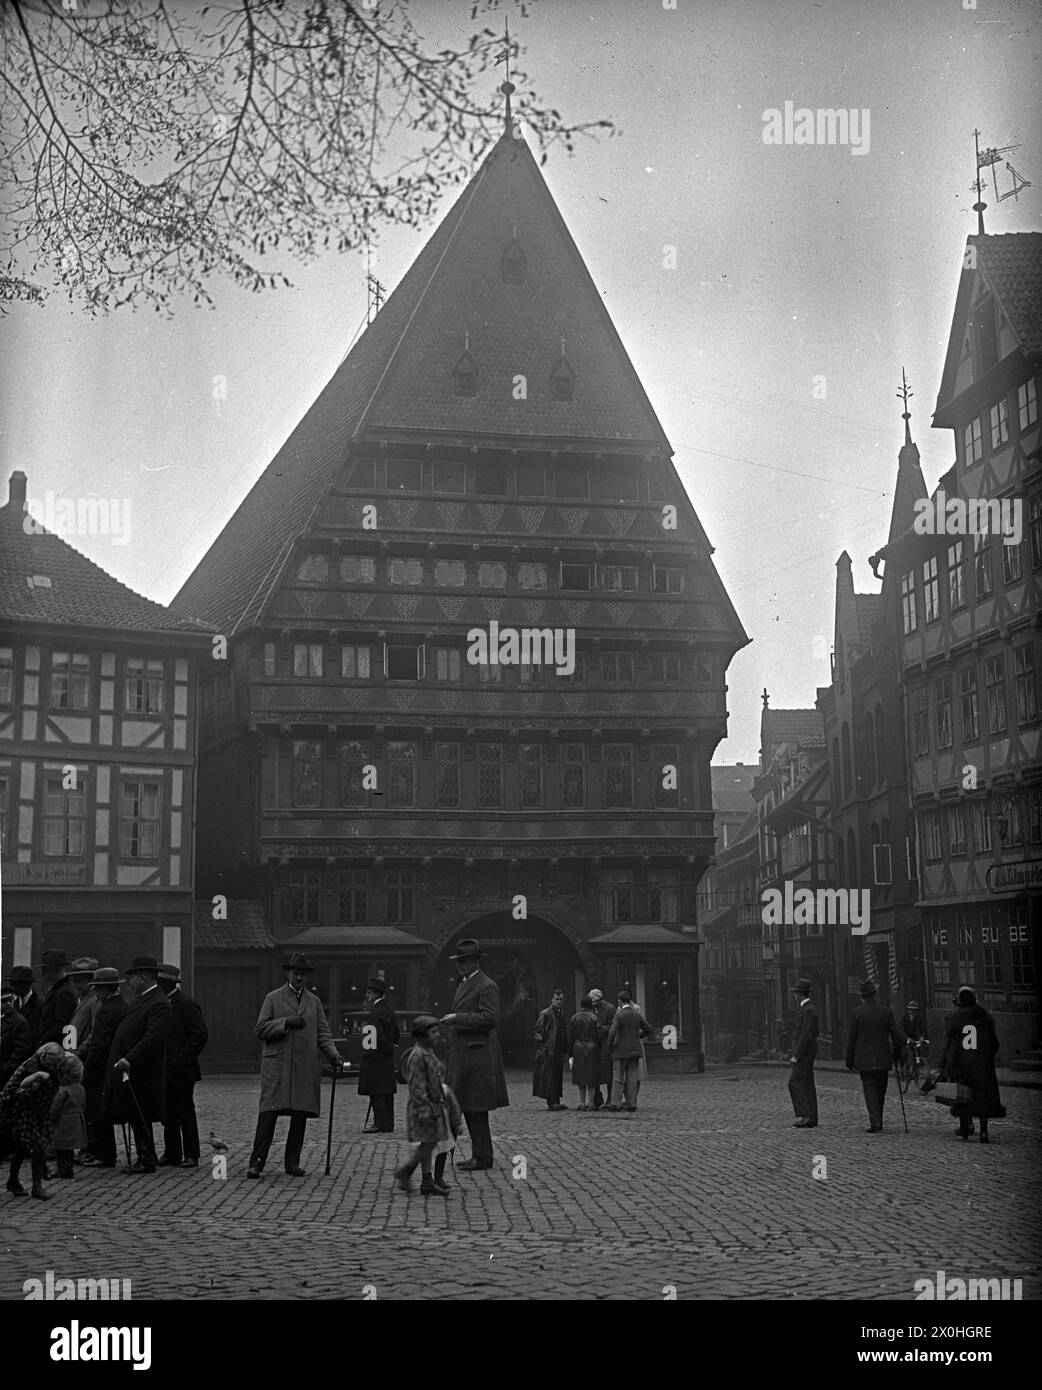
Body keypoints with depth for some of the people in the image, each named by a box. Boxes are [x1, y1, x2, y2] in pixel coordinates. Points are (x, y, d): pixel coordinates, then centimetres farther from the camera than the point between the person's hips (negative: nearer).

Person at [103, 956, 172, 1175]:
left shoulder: (158, 1004, -17)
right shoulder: (143, 1000, 15)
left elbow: (153, 1038, -26)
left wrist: (129, 1059, -29)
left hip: (141, 1073, -9)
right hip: (127, 1069, 9)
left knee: (140, 1117, -2)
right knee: (136, 1117, 14)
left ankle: (147, 1161, 7)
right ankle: (145, 1157, 23)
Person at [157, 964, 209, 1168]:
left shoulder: (186, 1004, -13)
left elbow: (200, 1035, -17)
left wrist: (182, 1058, -16)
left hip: (181, 1071, -8)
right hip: (166, 1071, 8)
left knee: (185, 1114, -1)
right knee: (168, 1114, 11)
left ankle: (191, 1156, 5)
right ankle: (172, 1155, 17)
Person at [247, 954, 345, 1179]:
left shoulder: (314, 1001, 17)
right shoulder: (273, 998, 9)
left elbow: (323, 1034, 13)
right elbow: (260, 1029, 2)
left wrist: (334, 1055, -4)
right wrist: (286, 1022, -12)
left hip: (306, 1067, 3)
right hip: (277, 1065, -3)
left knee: (300, 1116, 1)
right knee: (269, 1112, -9)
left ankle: (292, 1162, 9)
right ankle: (256, 1162, -7)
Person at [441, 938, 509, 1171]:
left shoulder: (486, 987, -12)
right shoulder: (463, 984, 19)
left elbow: (489, 1018, -21)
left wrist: (458, 1018, -21)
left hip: (477, 1055, -10)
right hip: (462, 1055, 10)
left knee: (477, 1108, -5)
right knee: (467, 1107, 13)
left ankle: (482, 1157, 1)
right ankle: (481, 1153, 22)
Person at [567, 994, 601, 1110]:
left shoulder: (574, 1018, 1)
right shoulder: (594, 1018, -6)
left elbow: (570, 1038, 1)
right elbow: (599, 1036, -7)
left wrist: (570, 1055, 4)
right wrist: (600, 1051, 3)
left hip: (578, 1049, 2)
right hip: (592, 1048, -2)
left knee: (581, 1076, 11)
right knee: (591, 1076, 5)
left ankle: (582, 1103, 9)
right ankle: (590, 1102, 2)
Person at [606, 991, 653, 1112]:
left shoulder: (619, 1015, -12)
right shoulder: (638, 1015, 6)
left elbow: (612, 1033, -21)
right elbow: (649, 1030, 14)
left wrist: (610, 1047, -7)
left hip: (621, 1051, -5)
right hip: (635, 1050, 5)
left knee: (618, 1078, 1)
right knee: (632, 1078, 7)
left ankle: (615, 1104, -1)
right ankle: (631, 1104, 5)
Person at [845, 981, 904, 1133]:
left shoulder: (857, 1013, -7)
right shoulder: (886, 1011, -1)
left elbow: (851, 1039, -5)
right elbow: (896, 1036, -1)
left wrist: (849, 1062, 3)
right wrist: (897, 1054, 15)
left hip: (865, 1060, -2)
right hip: (883, 1058, 2)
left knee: (870, 1090, 1)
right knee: (880, 1090, 14)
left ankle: (875, 1124, -9)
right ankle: (877, 1122, 21)